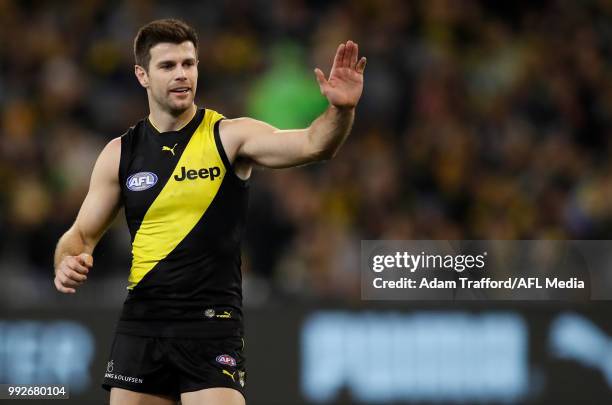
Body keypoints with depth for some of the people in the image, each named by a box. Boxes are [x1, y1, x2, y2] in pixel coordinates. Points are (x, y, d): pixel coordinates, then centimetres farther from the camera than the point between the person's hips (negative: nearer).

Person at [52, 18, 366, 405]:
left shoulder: (230, 136, -4)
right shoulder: (121, 153, 6)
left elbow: (312, 145, -19)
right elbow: (83, 234, 13)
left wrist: (341, 110, -39)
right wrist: (68, 262, -10)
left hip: (211, 325, -4)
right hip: (141, 325, 4)